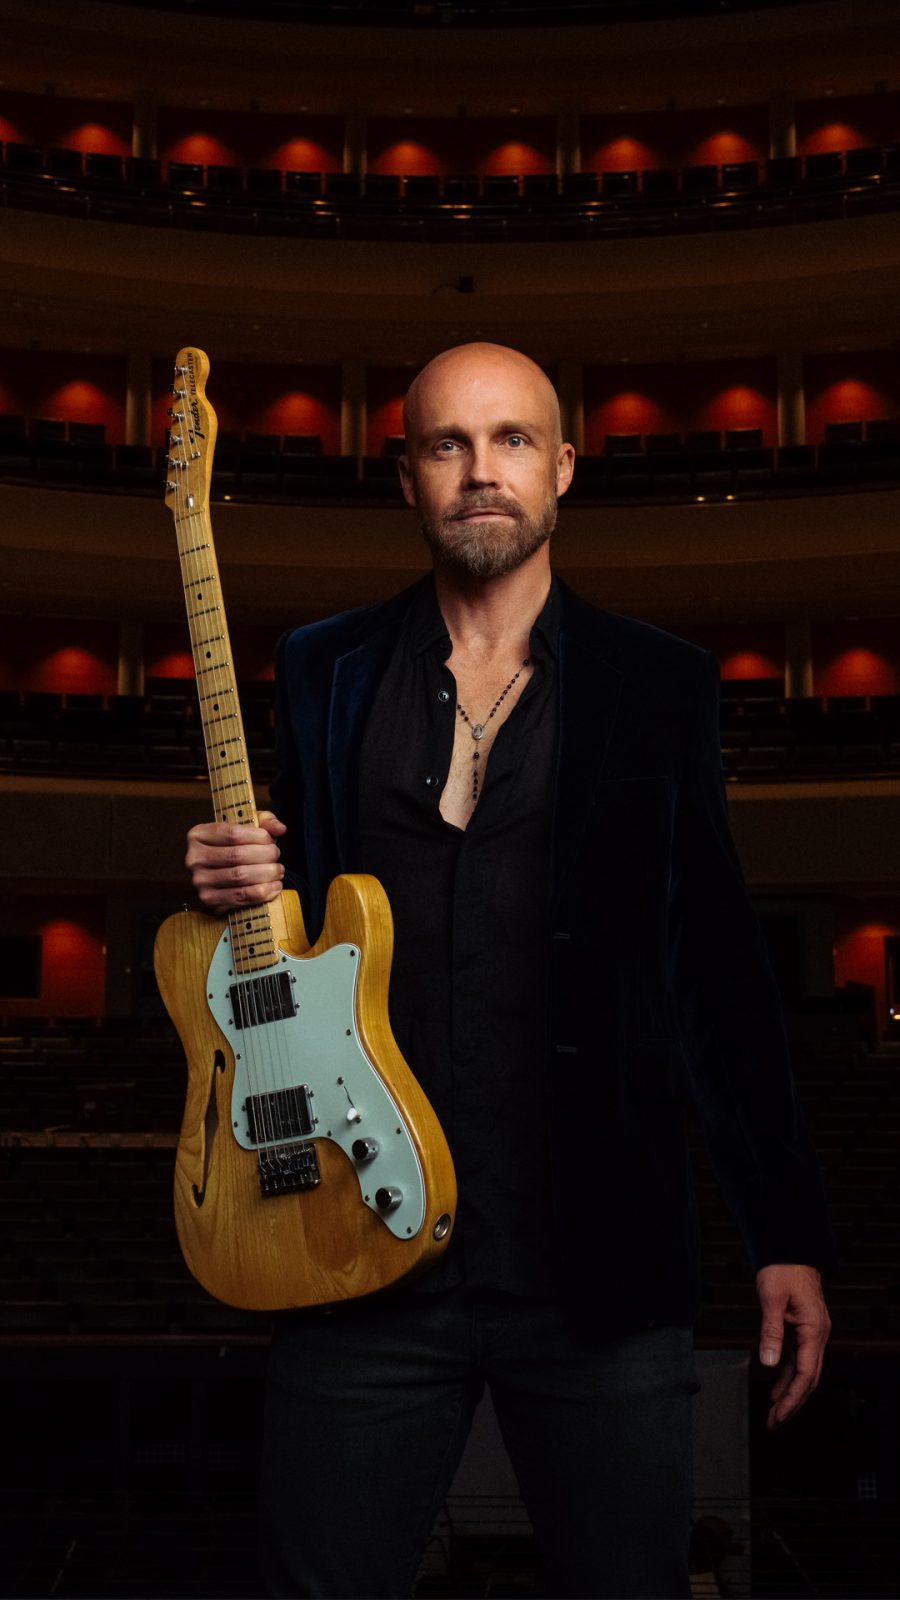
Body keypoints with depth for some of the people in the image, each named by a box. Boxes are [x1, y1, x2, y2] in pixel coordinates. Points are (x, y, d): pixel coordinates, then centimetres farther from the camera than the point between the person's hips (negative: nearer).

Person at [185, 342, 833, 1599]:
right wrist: (234, 885, -9)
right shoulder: (319, 673, 8)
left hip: (602, 1273, -1)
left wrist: (789, 1237, 0)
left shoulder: (659, 685, 4)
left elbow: (720, 972, 4)